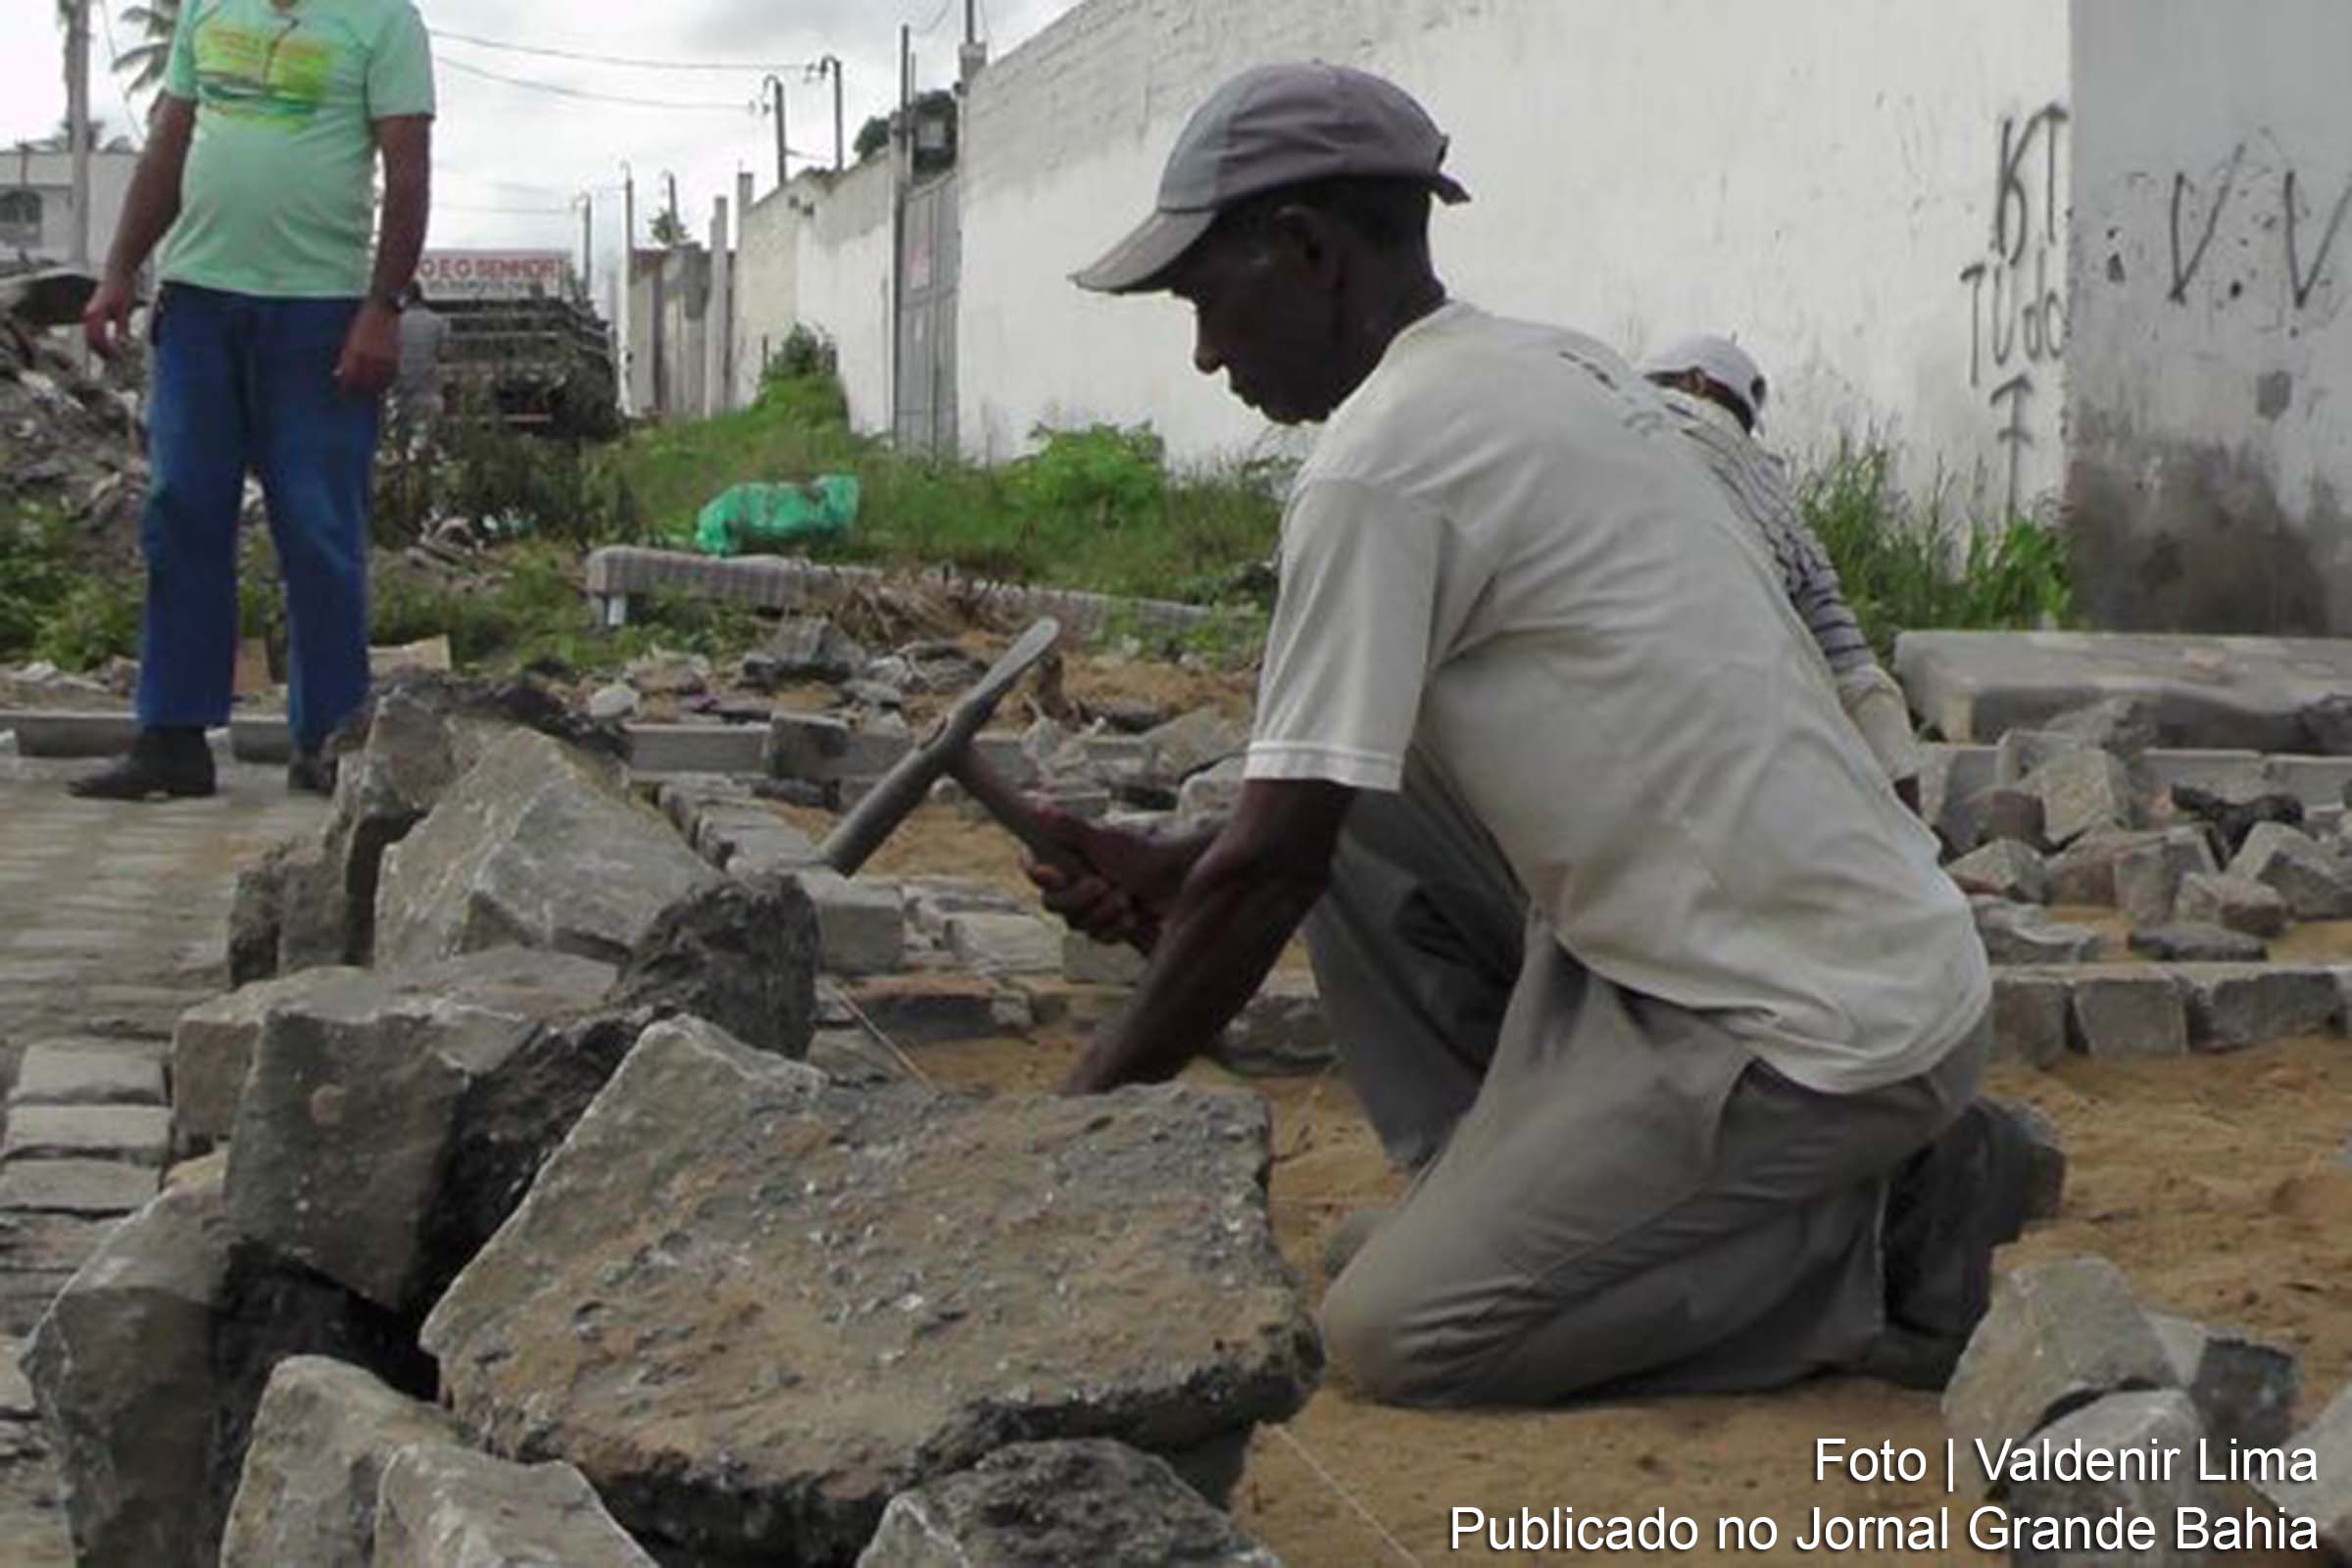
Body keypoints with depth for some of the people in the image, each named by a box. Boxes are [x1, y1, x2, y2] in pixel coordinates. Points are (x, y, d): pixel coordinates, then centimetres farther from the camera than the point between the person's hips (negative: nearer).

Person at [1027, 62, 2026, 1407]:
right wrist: (1174, 878, 15)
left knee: (1392, 1337, -8)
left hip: (1823, 1033, -9)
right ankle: (1505, 1187, 12)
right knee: (1356, 794, 10)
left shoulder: (1382, 459, -17)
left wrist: (1082, 1118, -1)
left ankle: (1879, 1248, 1)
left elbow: (1274, 865, -14)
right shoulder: (1554, 371, 12)